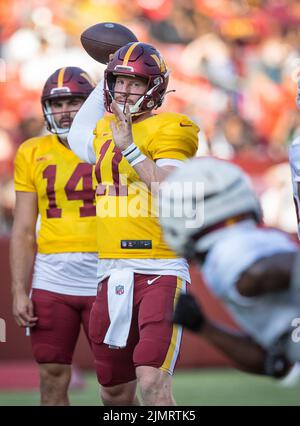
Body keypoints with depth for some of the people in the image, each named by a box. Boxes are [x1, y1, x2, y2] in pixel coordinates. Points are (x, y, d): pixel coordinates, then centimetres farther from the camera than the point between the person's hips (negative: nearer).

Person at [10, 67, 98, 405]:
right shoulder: (33, 153, 8)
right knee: (52, 379, 4)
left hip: (104, 277, -2)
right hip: (51, 280, 2)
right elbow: (24, 231, 8)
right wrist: (19, 291, 1)